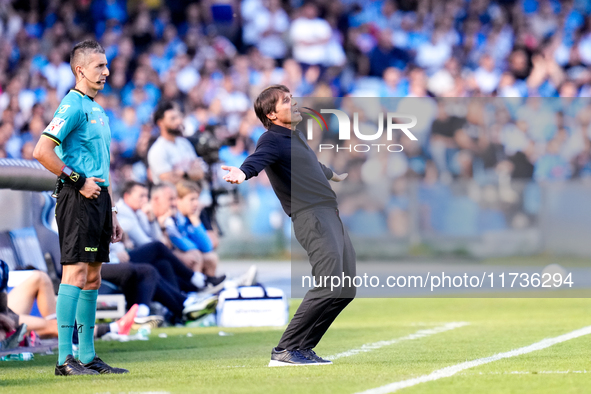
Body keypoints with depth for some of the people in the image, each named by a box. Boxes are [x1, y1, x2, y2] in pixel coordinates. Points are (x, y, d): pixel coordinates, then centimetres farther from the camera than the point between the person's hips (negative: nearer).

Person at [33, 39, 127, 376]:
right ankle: (65, 358, -13)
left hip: (97, 198, 9)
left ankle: (88, 357, 13)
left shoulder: (98, 111, 20)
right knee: (76, 272, -12)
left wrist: (112, 214, 22)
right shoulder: (72, 106, -9)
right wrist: (78, 181, -15)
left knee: (93, 276, 10)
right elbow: (42, 151, -20)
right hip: (78, 200, -9)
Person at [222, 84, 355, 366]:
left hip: (330, 214, 10)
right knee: (330, 285, -21)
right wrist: (243, 172, -52)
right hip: (311, 214, -10)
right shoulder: (272, 139, -5)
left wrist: (333, 175, 66)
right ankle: (285, 351, -18)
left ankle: (303, 347, 10)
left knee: (346, 289, 6)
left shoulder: (296, 137, 24)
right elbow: (258, 158, -28)